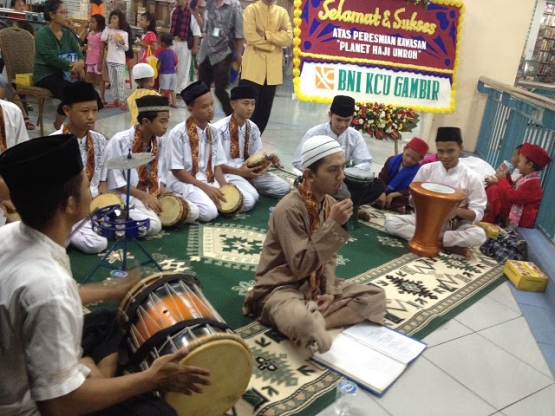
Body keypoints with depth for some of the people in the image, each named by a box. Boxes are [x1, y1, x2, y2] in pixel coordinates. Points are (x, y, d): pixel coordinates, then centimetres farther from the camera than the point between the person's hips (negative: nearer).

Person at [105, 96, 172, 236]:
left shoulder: (158, 141, 4)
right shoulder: (120, 140, -16)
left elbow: (158, 173, 11)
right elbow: (114, 179, -15)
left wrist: (163, 193, -8)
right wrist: (143, 196, -20)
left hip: (154, 194, 7)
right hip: (127, 195, -7)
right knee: (153, 225, -31)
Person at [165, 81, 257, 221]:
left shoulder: (214, 132, 3)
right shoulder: (178, 133, -15)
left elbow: (217, 165, 5)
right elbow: (177, 171, -14)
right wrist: (205, 188, -21)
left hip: (211, 180, 6)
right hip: (184, 182, -6)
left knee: (248, 200, -6)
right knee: (209, 212, -31)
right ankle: (183, 201, -3)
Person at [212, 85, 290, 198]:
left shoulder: (253, 128, 5)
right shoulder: (219, 129, -14)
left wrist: (268, 159, -11)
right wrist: (238, 171, -24)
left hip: (249, 172, 7)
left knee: (284, 188, -6)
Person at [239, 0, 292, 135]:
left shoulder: (282, 12, 11)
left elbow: (288, 37, -2)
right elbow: (250, 36, -12)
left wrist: (267, 35, -11)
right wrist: (272, 45, -7)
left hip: (273, 68, 4)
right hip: (253, 67, -4)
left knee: (265, 108, 8)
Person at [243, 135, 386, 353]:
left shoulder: (330, 203, 2)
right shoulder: (290, 208, -22)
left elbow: (329, 256, 9)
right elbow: (300, 266, -24)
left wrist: (329, 291, -7)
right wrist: (333, 225, -26)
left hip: (316, 284, 9)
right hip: (280, 288, -8)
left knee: (375, 296, -5)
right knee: (306, 324, -40)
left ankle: (313, 322, -14)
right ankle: (313, 326, -7)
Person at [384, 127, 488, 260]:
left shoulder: (472, 177, -7)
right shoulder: (426, 169, -3)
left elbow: (478, 213, -7)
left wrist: (458, 211, -29)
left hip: (454, 226, -2)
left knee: (479, 235, -34)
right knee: (390, 222, -24)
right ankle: (449, 246, -24)